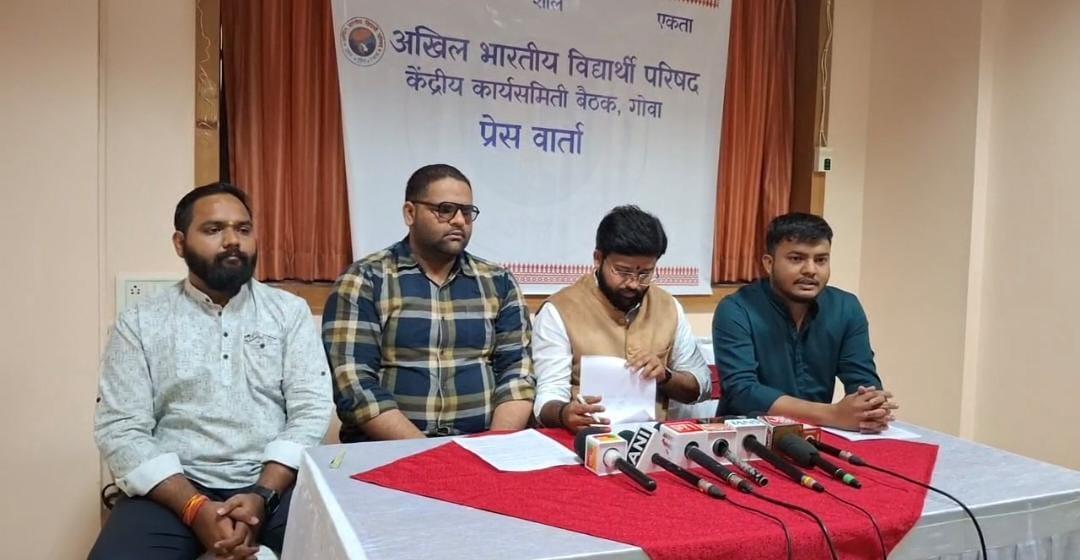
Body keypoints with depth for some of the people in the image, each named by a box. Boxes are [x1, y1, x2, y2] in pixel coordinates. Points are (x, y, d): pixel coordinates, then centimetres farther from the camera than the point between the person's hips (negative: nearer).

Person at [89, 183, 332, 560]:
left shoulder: (289, 311, 6)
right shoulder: (139, 323, 5)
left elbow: (311, 410, -1)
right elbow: (119, 429, -2)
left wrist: (263, 495, -15)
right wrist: (195, 507, -15)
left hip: (276, 483, 0)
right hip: (174, 489, 1)